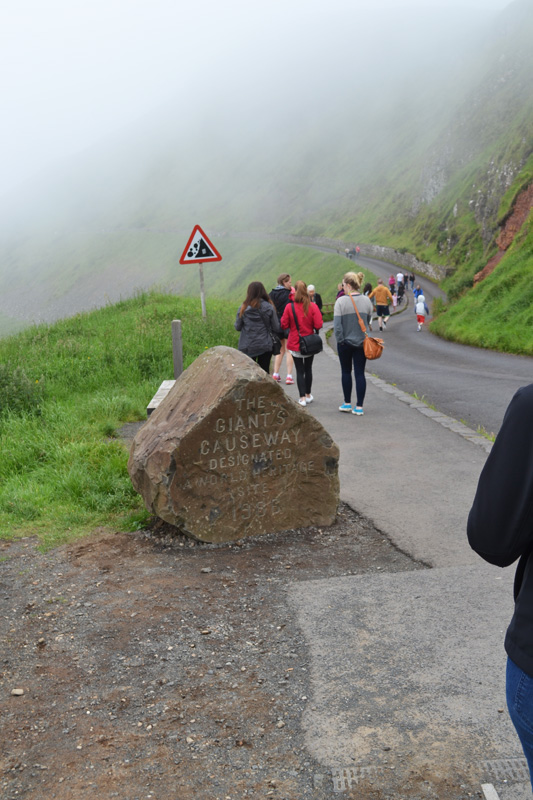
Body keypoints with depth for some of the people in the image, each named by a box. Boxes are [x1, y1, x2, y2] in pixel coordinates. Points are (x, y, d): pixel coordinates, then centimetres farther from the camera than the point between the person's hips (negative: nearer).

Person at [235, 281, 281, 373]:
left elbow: (237, 327, 2)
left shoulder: (243, 308, -5)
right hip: (265, 346, 0)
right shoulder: (269, 308, -5)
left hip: (247, 347, 0)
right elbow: (277, 328, -3)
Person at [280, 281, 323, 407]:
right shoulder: (313, 306, -10)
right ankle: (308, 395, 30)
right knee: (308, 368, 17)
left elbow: (284, 324, -7)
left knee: (299, 370, 4)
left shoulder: (289, 307, -11)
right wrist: (310, 325, 7)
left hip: (295, 344, -1)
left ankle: (302, 397, -4)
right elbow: (318, 325, -14)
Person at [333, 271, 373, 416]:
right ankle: (359, 407, 4)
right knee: (360, 373, 4)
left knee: (346, 372, 12)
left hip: (346, 342, -3)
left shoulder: (341, 301, -13)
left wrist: (339, 341, -6)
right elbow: (368, 322, 10)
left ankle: (347, 404, 18)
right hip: (362, 342, 3)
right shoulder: (367, 301, 1)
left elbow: (337, 325, -15)